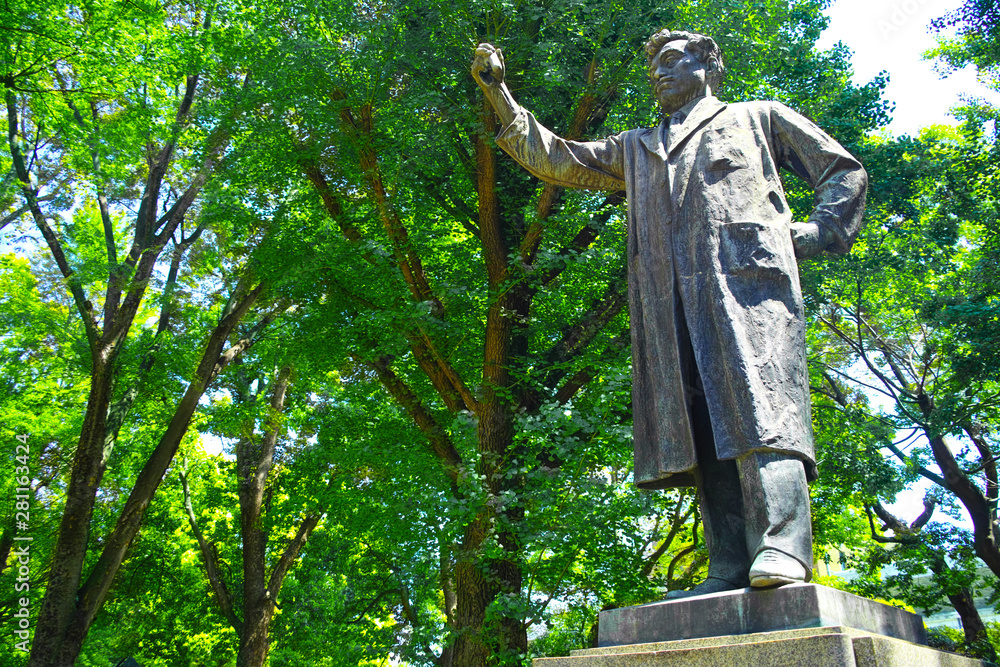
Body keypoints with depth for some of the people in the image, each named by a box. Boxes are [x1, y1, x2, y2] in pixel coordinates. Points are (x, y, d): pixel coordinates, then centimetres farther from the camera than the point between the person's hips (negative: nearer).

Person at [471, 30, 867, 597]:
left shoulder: (756, 117, 26)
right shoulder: (637, 148, 36)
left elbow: (845, 169, 23)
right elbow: (561, 162, 33)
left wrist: (815, 233, 5)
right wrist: (500, 96, 26)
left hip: (746, 272, -3)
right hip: (671, 297, 4)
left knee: (757, 397, -21)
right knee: (698, 421, -9)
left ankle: (783, 547, -28)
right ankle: (730, 568, -12)